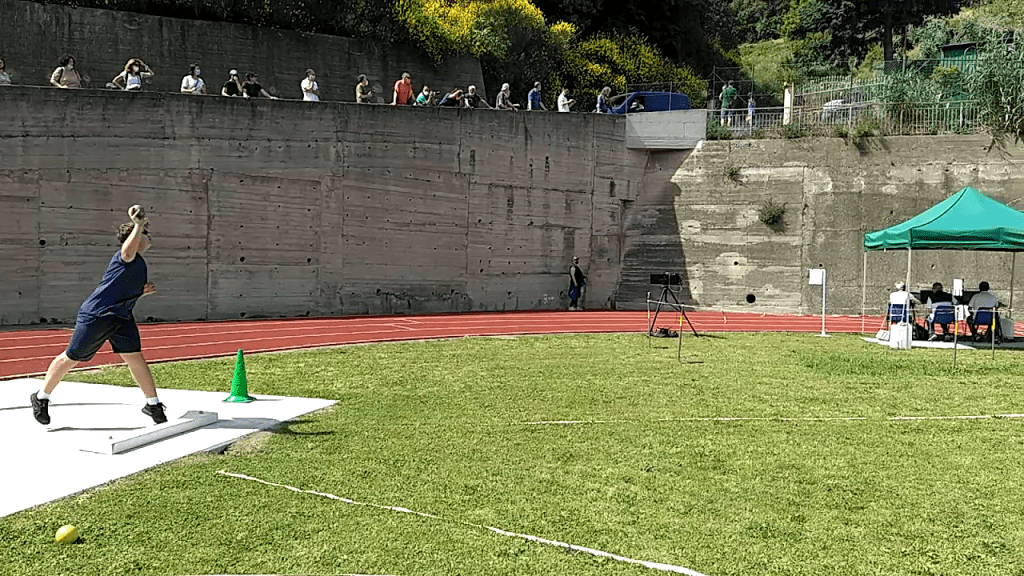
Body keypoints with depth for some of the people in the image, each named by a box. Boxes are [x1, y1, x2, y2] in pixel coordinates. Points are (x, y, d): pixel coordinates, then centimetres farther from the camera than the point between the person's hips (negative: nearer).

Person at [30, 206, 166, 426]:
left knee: (135, 357, -2)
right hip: (96, 315, -8)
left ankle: (153, 404, 2)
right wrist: (138, 224, -43)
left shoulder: (139, 265, 15)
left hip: (122, 317, 8)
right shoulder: (125, 257, -14)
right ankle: (41, 397, 21)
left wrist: (141, 291, 8)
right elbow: (128, 252, -41)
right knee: (71, 358, 4)